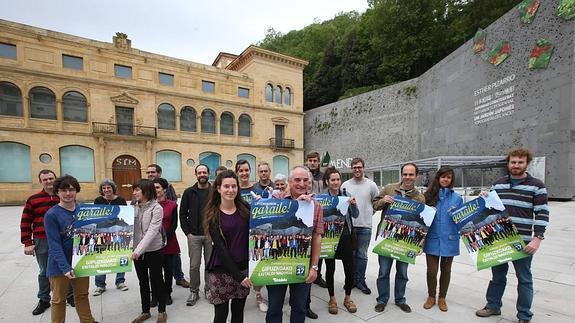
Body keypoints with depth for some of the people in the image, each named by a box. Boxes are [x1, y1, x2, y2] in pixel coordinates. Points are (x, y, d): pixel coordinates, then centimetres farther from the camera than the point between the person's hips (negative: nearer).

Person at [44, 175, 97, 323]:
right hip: (60, 266, -4)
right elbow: (54, 245, -17)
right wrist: (65, 267, -22)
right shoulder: (51, 215, -15)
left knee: (82, 295, 20)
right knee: (59, 300, 14)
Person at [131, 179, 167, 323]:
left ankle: (162, 311, 28)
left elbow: (152, 231, -22)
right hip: (138, 251, 5)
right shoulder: (134, 207, 3)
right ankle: (145, 311, 36)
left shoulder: (157, 208, -15)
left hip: (154, 251, -5)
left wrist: (138, 250, -29)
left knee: (156, 281, 9)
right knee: (143, 282, 18)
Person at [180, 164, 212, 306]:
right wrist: (187, 232, -3)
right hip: (194, 235, 0)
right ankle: (194, 291, 28)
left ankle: (209, 289, 31)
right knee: (194, 265, 9)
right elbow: (183, 213, 2)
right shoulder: (189, 192, -1)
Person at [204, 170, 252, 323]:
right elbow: (220, 248, -14)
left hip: (244, 268, 3)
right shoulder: (213, 215, -8)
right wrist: (237, 275, -18)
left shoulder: (245, 209, 0)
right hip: (221, 271, -2)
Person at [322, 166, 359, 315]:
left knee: (349, 268, 8)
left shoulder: (346, 194, 1)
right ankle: (332, 298, 31)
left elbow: (355, 215, 3)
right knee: (330, 269, 10)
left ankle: (348, 297, 32)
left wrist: (354, 204, -16)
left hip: (346, 236, 3)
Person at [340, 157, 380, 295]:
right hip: (349, 225, 1)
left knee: (362, 255, 10)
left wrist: (369, 212, 3)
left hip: (365, 226, -1)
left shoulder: (371, 184, -2)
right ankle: (350, 279, 28)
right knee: (350, 254, 13)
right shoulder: (345, 185, 1)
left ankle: (360, 281, 25)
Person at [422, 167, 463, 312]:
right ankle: (431, 297, 27)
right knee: (431, 270, 3)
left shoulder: (457, 198, 0)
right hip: (432, 239, -1)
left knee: (446, 270, 15)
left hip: (449, 239, 1)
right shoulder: (429, 195, -2)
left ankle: (442, 298, 35)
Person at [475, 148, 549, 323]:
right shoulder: (498, 184, 7)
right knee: (497, 274, 16)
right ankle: (493, 305, 31)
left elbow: (542, 214, -9)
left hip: (522, 241, -3)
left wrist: (537, 238, -16)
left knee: (524, 279, 10)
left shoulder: (536, 186, -5)